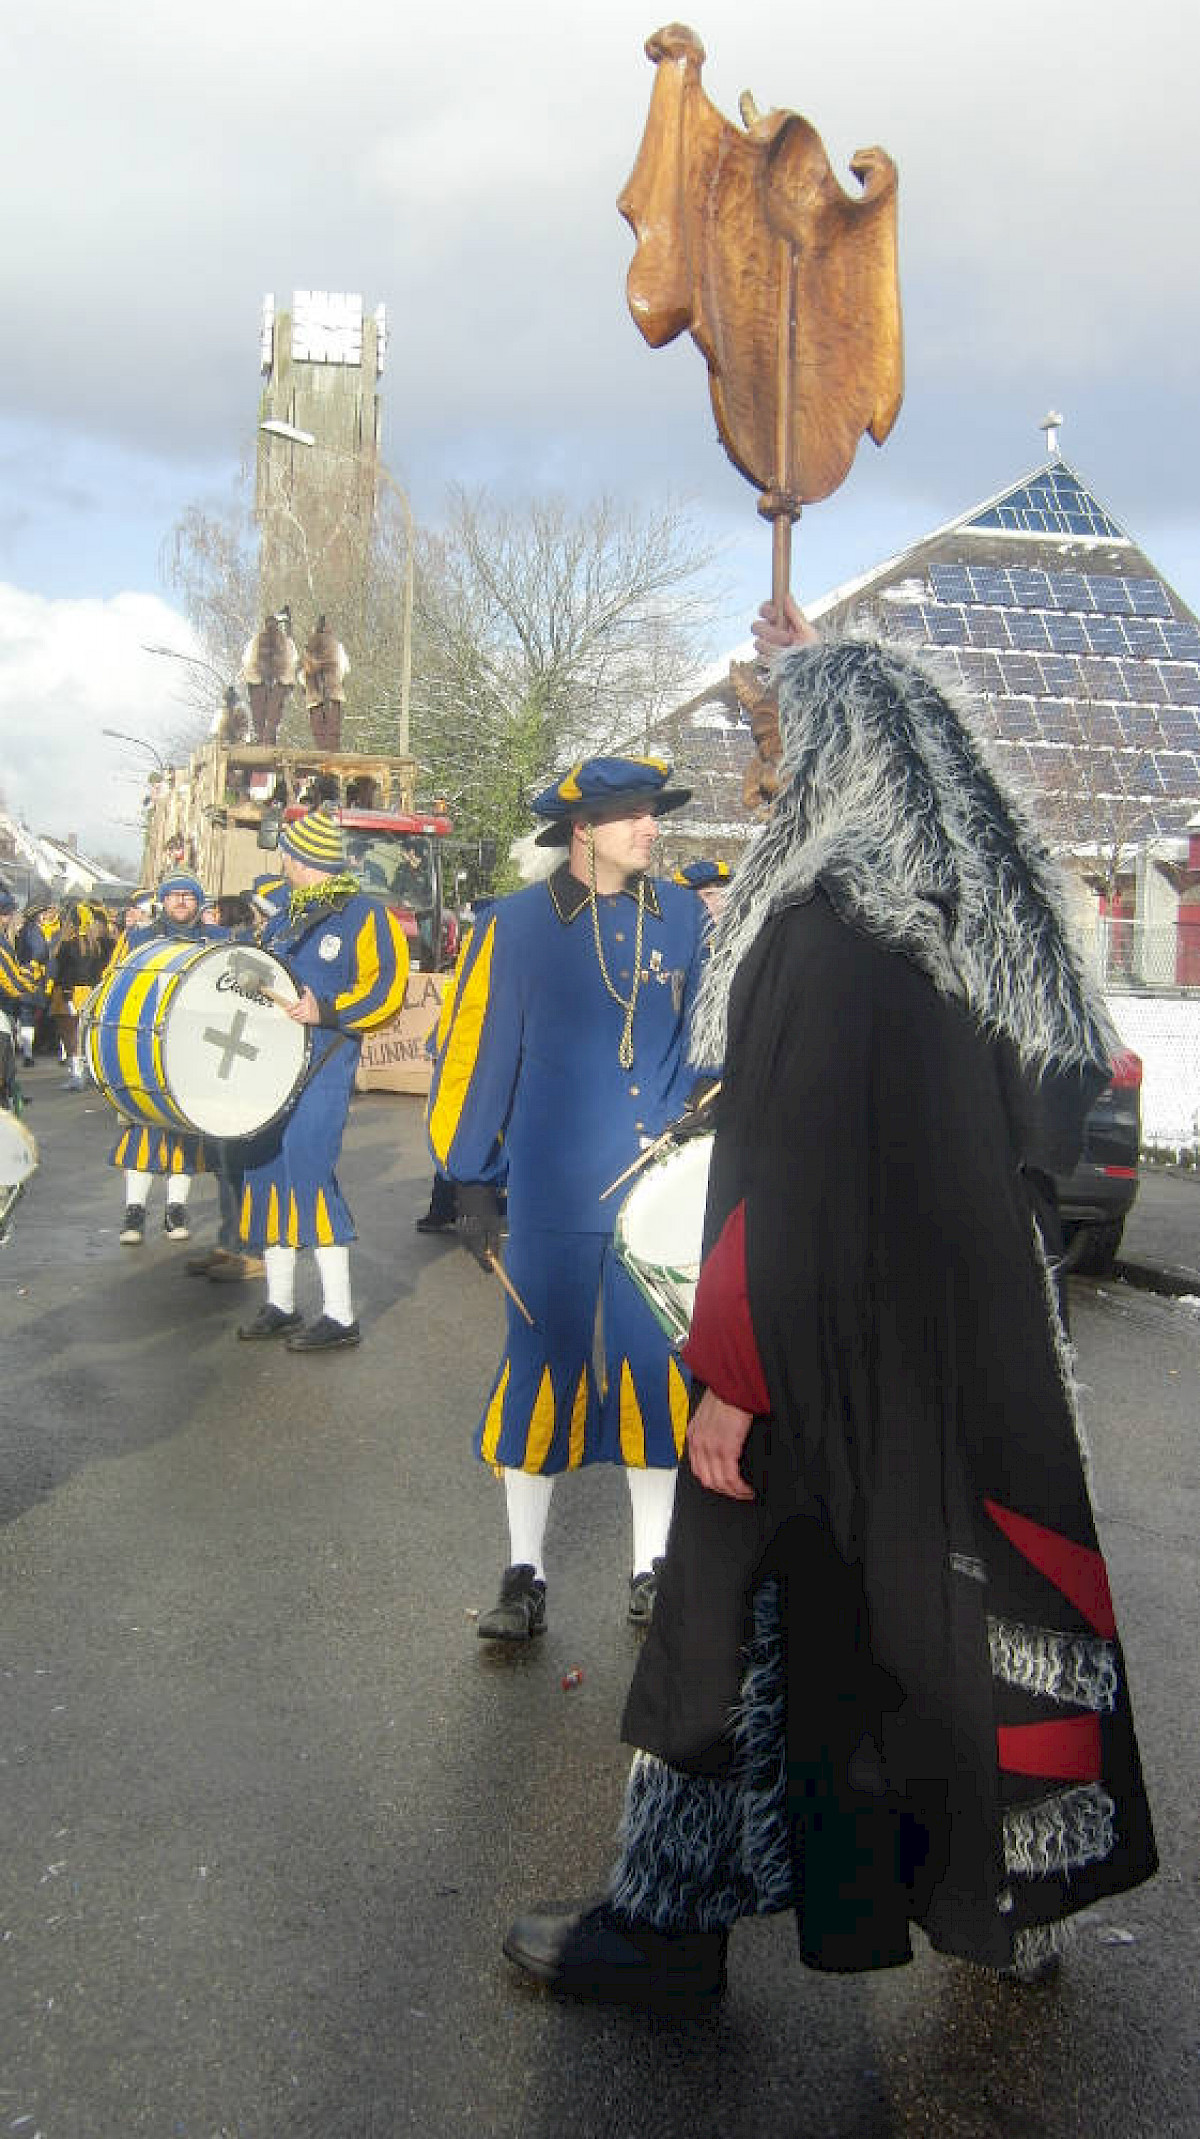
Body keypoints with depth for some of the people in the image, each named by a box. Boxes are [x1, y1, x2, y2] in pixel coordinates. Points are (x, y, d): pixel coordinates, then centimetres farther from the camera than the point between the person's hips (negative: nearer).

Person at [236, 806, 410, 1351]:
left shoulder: (364, 916, -4)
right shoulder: (282, 922, 18)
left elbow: (386, 991, -12)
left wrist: (327, 1011, -23)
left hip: (322, 1064, -8)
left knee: (308, 1170, -15)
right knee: (266, 1168, 8)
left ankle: (340, 1317, -9)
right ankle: (279, 1304, 20)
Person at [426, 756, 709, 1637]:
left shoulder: (683, 917, 5)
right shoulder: (515, 925, -1)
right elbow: (478, 1052, 0)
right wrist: (472, 1181, 0)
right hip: (554, 1194, -2)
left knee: (657, 1371, 8)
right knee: (541, 1371, 6)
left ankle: (655, 1567, 24)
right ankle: (525, 1573, 20)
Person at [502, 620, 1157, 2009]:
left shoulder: (832, 916, -18)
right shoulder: (994, 908, 8)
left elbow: (790, 1173, -23)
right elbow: (1069, 1112, 15)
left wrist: (732, 1376, -19)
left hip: (829, 1357, -8)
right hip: (984, 1350, 8)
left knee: (749, 1617, 5)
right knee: (963, 1595, 19)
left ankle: (671, 1924, 21)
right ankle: (1017, 1901, 35)